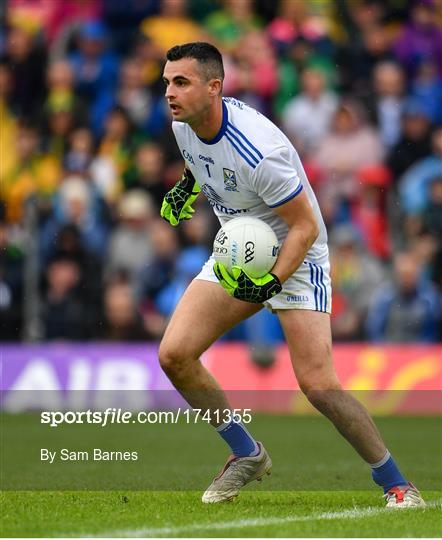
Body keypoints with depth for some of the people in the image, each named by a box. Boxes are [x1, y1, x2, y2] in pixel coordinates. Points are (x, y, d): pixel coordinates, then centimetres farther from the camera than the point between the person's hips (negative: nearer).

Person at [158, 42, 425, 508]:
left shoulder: (258, 150, -32)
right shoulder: (184, 126, -8)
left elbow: (305, 226, -24)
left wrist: (272, 282, -33)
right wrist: (189, 182, 12)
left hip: (294, 259, -7)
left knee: (318, 385, -17)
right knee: (173, 354, -8)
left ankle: (398, 486, 0)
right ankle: (246, 455, 11)